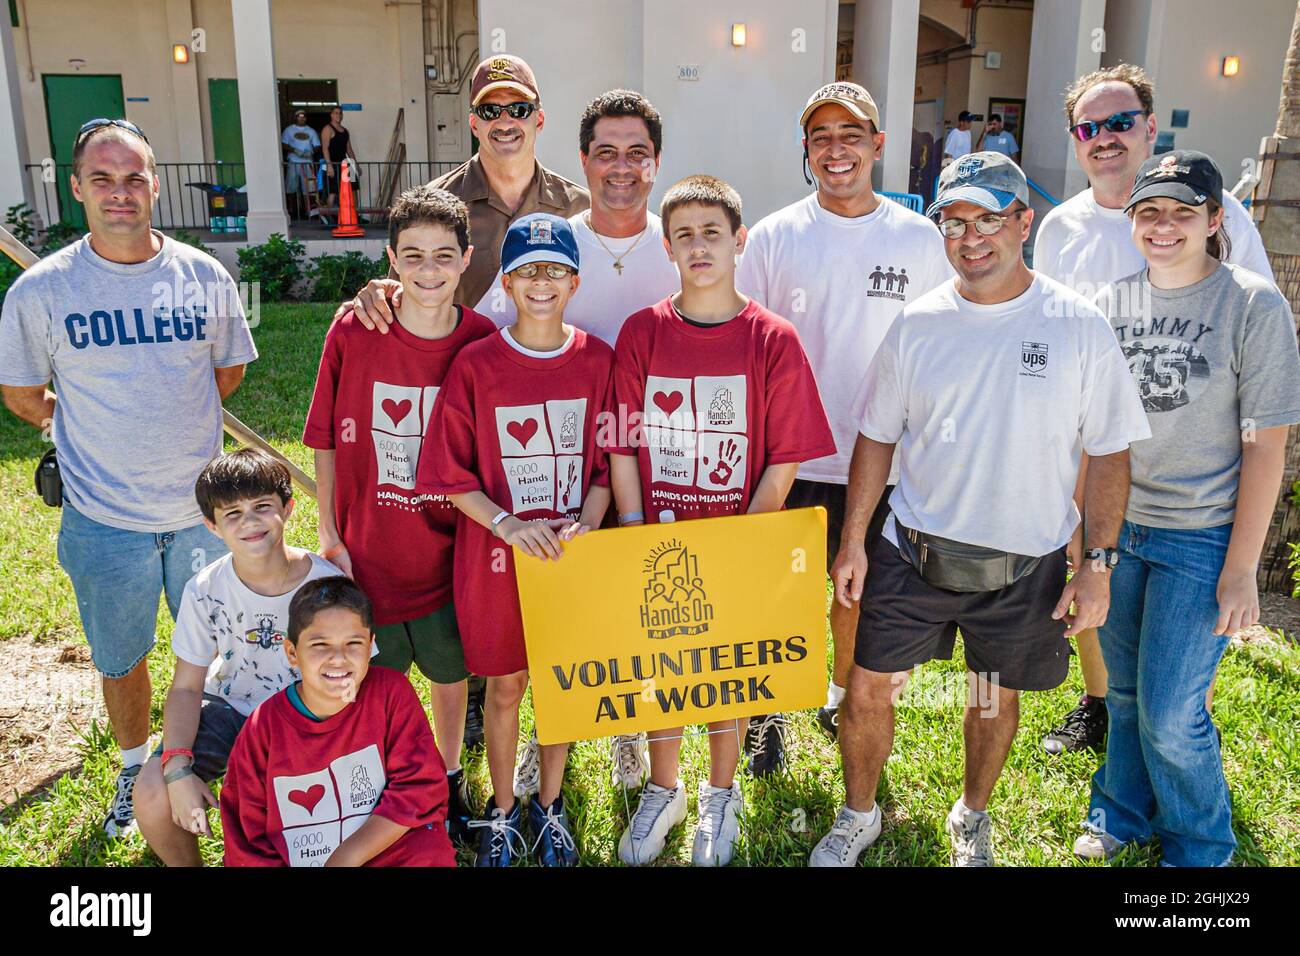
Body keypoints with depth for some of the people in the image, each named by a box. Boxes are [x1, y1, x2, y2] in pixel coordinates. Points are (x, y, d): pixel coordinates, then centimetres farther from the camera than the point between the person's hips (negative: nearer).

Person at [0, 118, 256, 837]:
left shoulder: (205, 276, -3)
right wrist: (89, 433, 10)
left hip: (201, 508, 1)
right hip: (104, 518, -1)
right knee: (122, 662, 16)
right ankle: (136, 765, 42)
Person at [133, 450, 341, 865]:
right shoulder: (205, 591, -15)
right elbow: (186, 687, -7)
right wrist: (178, 770, -22)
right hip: (228, 706, 2)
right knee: (153, 798, -19)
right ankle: (187, 866, 14)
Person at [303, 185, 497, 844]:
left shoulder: (484, 343, -10)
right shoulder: (351, 334, -11)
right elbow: (327, 443, -3)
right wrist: (329, 536, -5)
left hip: (450, 556, 1)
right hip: (369, 555, -1)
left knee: (450, 673, 20)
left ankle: (450, 779, 45)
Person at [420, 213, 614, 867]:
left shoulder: (598, 361, -2)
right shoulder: (475, 365, -7)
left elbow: (607, 462, 3)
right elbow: (451, 475, -5)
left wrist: (586, 521, -14)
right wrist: (508, 524, -18)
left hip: (573, 552, 2)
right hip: (496, 553, -1)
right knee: (505, 685, 12)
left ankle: (549, 805, 36)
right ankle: (501, 811, 34)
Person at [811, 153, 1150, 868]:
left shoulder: (1079, 327, -7)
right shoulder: (917, 323, -2)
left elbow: (1108, 453, -3)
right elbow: (877, 437, 5)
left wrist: (1098, 564, -7)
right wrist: (852, 540, 2)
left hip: (1024, 563, -1)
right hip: (914, 551, 1)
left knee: (997, 696, 17)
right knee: (867, 690, 3)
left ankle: (972, 816, 44)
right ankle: (858, 815, 31)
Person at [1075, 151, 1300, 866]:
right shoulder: (1112, 301, 3)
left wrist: (1241, 567, -12)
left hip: (1200, 539, -4)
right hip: (1115, 527, 4)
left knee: (1170, 714, 0)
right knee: (1125, 694, 17)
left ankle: (1201, 848, 28)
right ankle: (1123, 814, 41)